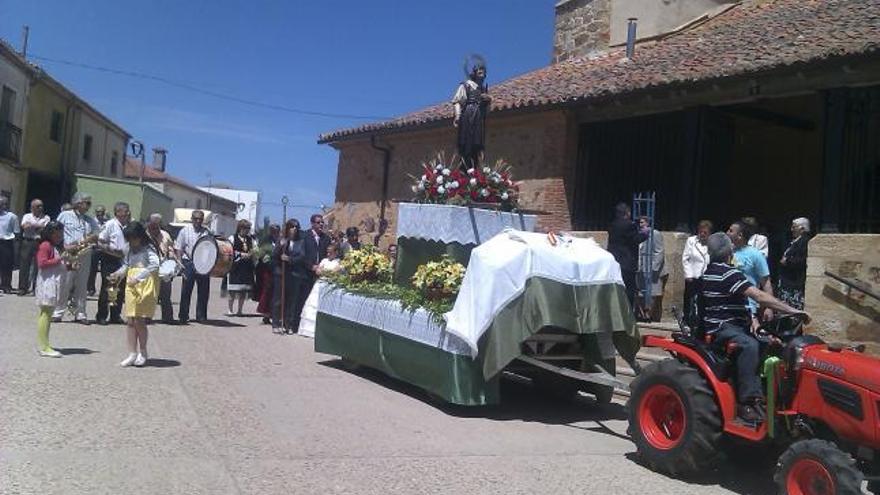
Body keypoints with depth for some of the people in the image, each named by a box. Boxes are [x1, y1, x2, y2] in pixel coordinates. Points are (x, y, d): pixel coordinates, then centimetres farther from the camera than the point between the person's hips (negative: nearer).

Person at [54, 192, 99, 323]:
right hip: (67, 255, -4)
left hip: (84, 256, 4)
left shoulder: (90, 220, 15)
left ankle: (80, 314, 11)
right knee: (64, 284, -4)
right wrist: (65, 246, -13)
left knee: (81, 285, 6)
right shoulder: (65, 215, 5)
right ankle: (57, 312, 4)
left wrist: (81, 242, -14)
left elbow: (95, 236, 2)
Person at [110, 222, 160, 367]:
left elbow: (154, 266, -25)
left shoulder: (149, 249, -10)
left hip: (145, 287, -7)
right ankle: (132, 354, 11)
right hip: (131, 287, 7)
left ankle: (142, 353, 11)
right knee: (131, 322, 5)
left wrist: (137, 278, -29)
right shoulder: (130, 250, 13)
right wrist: (118, 273, 5)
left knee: (139, 321, -5)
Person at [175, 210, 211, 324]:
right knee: (186, 291, 2)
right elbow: (178, 248, 4)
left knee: (203, 291, 5)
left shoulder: (207, 232, 7)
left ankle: (201, 316, 16)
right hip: (189, 264, -2)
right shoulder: (185, 231, 4)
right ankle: (183, 316, 10)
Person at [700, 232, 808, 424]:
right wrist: (791, 310, -21)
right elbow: (759, 296, -23)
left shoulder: (710, 272, 15)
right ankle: (748, 402, -36)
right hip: (721, 328, -10)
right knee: (749, 345, -34)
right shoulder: (728, 273, -16)